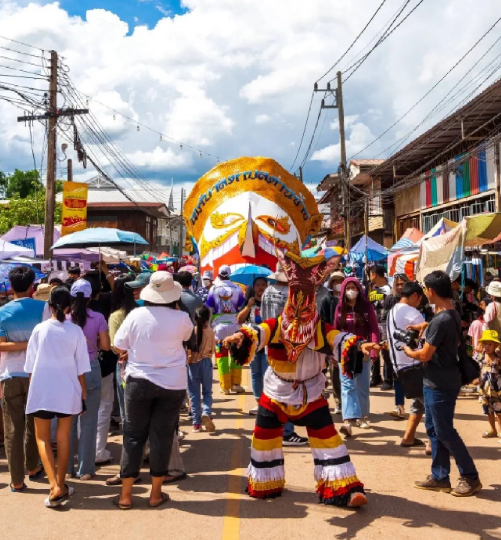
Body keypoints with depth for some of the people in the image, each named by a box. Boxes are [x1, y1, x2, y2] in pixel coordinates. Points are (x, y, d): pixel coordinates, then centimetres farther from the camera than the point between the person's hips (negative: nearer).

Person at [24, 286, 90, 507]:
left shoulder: (39, 329, -6)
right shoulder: (75, 331, -5)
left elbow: (30, 366, 0)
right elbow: (81, 368, -2)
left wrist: (32, 389, 13)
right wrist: (83, 394, 8)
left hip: (42, 390, -1)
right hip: (67, 390, 1)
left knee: (42, 438, 9)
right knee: (63, 438, 15)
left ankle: (55, 486, -6)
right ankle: (61, 485, 22)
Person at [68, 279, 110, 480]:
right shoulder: (98, 318, -7)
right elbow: (105, 346, -3)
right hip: (91, 369, -2)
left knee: (69, 419, 13)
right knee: (88, 421, 5)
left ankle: (67, 466, 21)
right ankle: (85, 469, 10)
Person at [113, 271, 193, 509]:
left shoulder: (136, 315, -8)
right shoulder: (181, 318, -9)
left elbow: (118, 347, 0)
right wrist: (175, 308, 16)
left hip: (139, 381, 0)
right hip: (172, 383, 0)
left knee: (133, 435, 11)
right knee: (162, 436, 9)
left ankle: (126, 494, 16)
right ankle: (156, 493, 18)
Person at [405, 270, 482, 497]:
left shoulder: (441, 320, -24)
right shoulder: (452, 314, 7)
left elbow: (425, 355, -20)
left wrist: (409, 352, 0)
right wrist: (425, 326, 25)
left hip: (441, 384, -10)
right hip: (435, 382, 10)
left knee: (444, 432, -1)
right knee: (433, 429, 14)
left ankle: (471, 477, 10)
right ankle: (439, 477, 22)